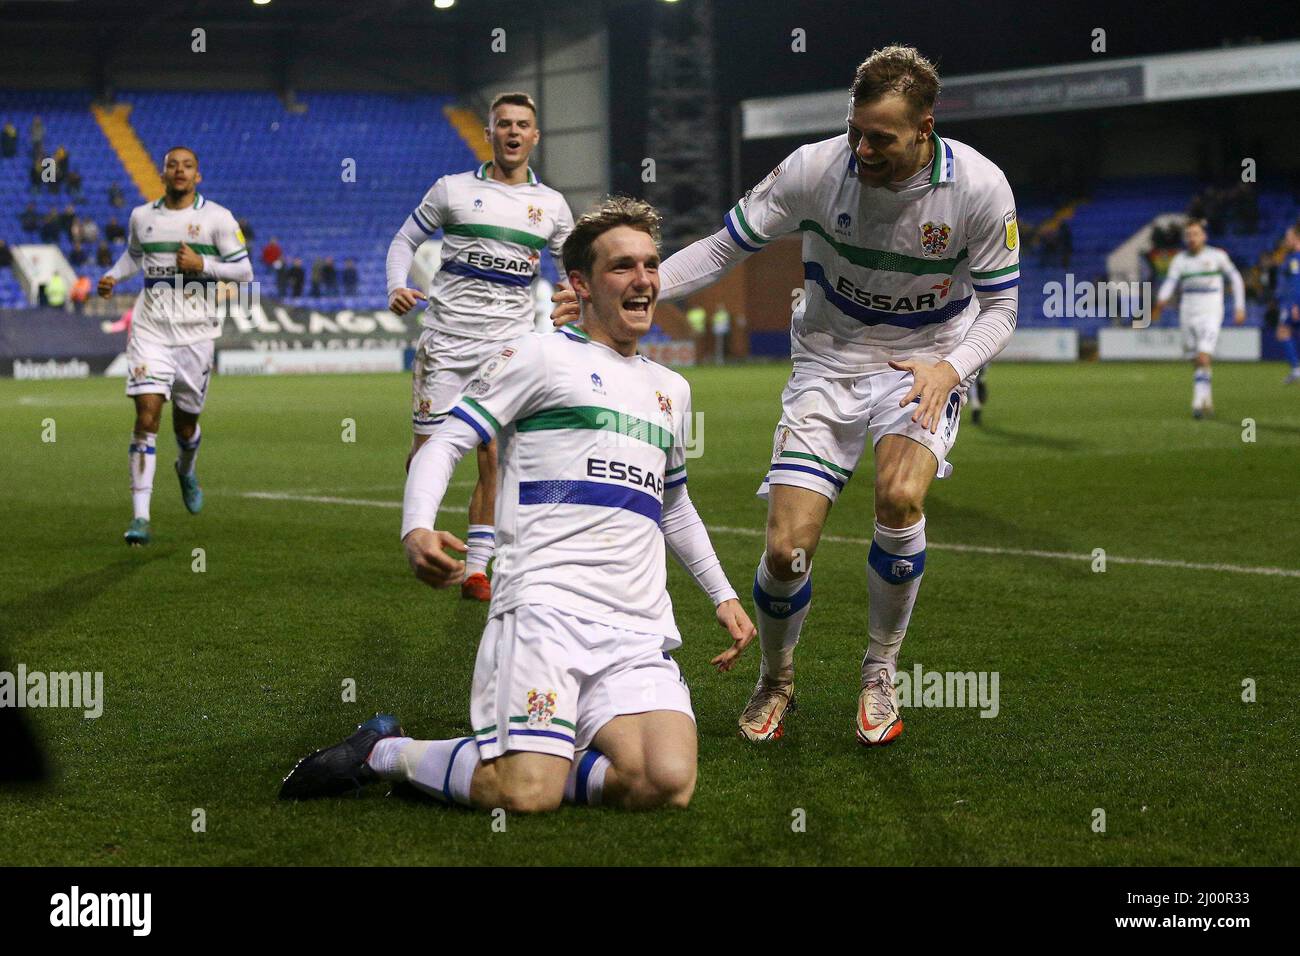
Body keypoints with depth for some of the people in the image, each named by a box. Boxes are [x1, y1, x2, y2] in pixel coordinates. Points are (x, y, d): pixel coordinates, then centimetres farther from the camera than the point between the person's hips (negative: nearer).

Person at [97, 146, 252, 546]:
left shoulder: (217, 218, -2)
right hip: (150, 329, 1)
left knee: (186, 424, 9)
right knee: (147, 416, -14)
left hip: (195, 332, -1)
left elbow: (244, 271, -1)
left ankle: (186, 470, 48)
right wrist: (113, 276, 7)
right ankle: (140, 517, -15)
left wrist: (203, 264, -16)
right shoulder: (142, 217, 7)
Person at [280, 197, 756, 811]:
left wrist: (722, 595, 33)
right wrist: (417, 529, -19)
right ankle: (383, 752, 3)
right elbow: (444, 443, 0)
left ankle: (540, 760, 2)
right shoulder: (539, 356, 6)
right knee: (526, 796, -23)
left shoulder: (671, 390, 26)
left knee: (667, 784, -23)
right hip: (545, 604, -5)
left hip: (641, 632, 6)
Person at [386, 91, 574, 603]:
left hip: (508, 347, 1)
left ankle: (476, 569, 3)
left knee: (494, 457, -3)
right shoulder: (454, 189, 3)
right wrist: (397, 287, -8)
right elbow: (405, 240, 10)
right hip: (445, 341, -1)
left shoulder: (551, 205, 9)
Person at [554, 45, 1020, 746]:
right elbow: (724, 247, -8)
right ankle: (775, 681, 22)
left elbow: (999, 307, -5)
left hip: (925, 365, -1)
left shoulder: (979, 188, -17)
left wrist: (951, 368, -25)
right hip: (829, 364, 1)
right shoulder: (816, 168, -17)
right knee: (786, 549, -12)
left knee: (899, 495, -32)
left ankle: (880, 675, -6)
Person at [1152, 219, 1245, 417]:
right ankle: (1208, 401, 24)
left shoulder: (1217, 256, -2)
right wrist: (1160, 303, -29)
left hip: (1211, 314, -3)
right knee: (1196, 363, 9)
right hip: (1187, 316, 3)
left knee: (1203, 359, -19)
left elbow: (1235, 278, 9)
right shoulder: (1179, 260, 3)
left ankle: (1198, 403, -19)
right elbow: (1169, 284, -9)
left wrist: (1239, 307, 6)